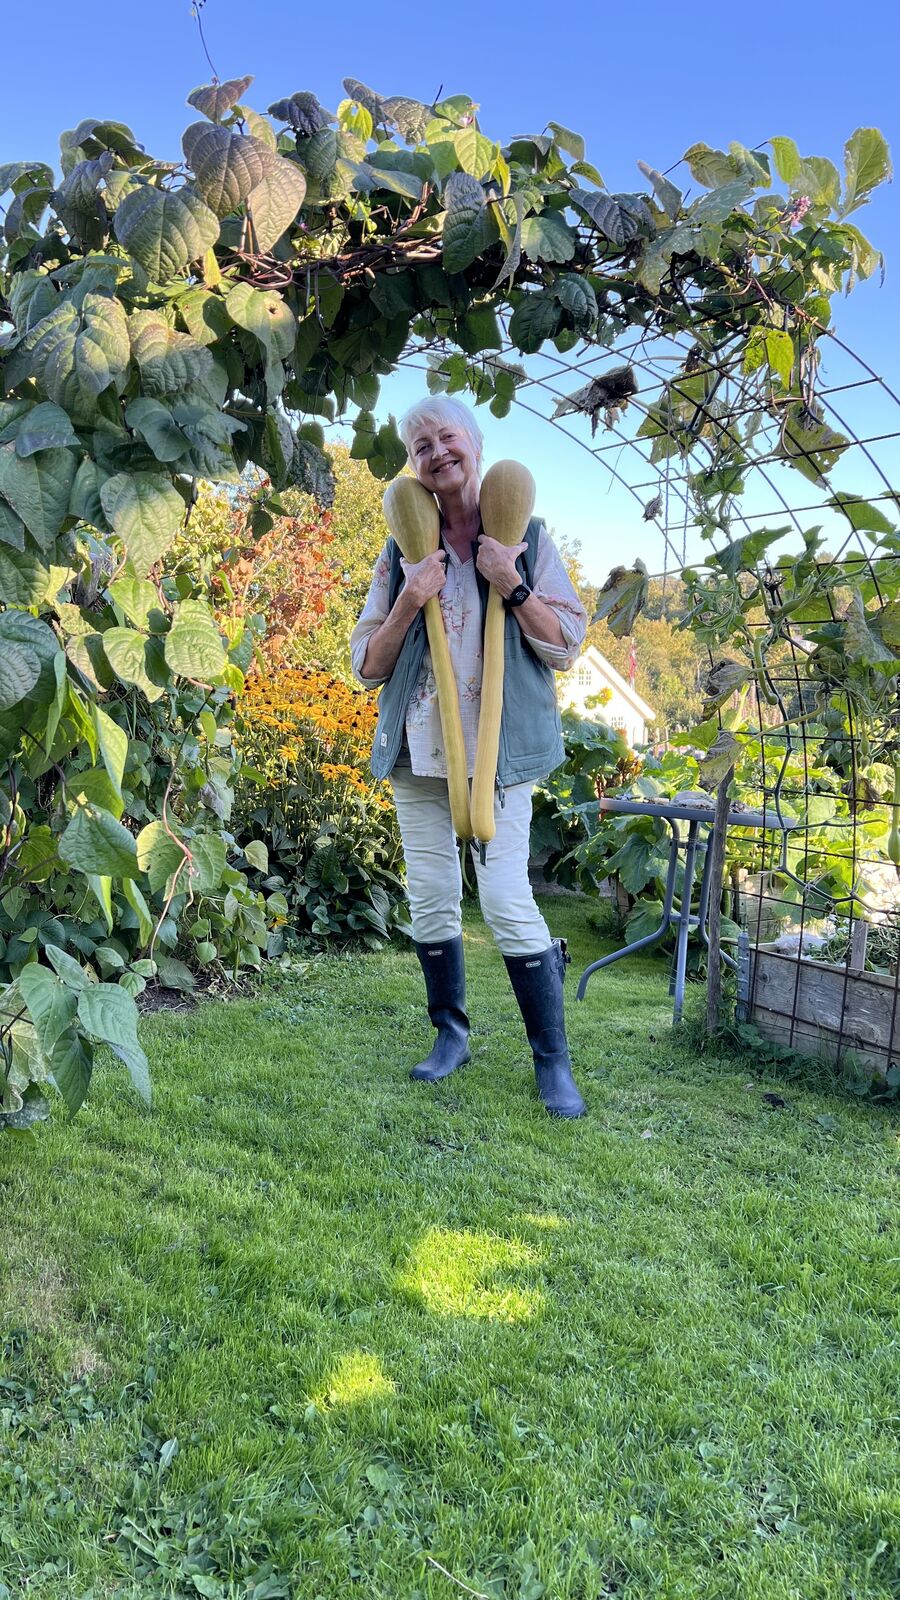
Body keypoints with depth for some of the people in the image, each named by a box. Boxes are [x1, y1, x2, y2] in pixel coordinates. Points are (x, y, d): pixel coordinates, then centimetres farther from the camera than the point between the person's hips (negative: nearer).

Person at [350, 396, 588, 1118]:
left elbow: (567, 648, 0)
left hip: (499, 749, -3)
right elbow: (368, 665, 6)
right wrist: (409, 601, -10)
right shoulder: (404, 550, 7)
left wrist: (513, 584, -13)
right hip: (419, 751, 3)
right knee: (430, 898, 8)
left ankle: (554, 1060, 3)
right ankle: (451, 1034, 26)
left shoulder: (526, 537, 3)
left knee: (506, 899, -10)